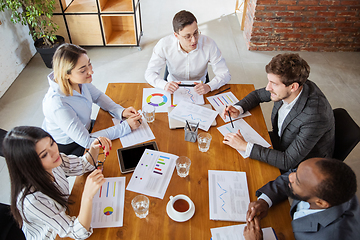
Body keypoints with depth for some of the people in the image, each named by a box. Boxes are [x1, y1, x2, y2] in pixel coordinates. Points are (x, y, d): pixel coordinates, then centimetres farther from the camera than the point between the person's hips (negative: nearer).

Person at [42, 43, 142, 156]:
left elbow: (98, 96, 3)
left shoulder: (79, 80, -18)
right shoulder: (58, 105, -39)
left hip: (85, 129, 6)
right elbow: (86, 142, -33)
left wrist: (121, 112, -15)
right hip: (68, 148, -6)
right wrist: (126, 126, -32)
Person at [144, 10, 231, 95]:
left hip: (199, 91, -1)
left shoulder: (209, 44, -19)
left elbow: (224, 74, -14)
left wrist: (208, 87, -36)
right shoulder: (164, 45, -19)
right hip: (174, 89, 1)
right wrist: (165, 85, -36)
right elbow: (150, 73, -13)